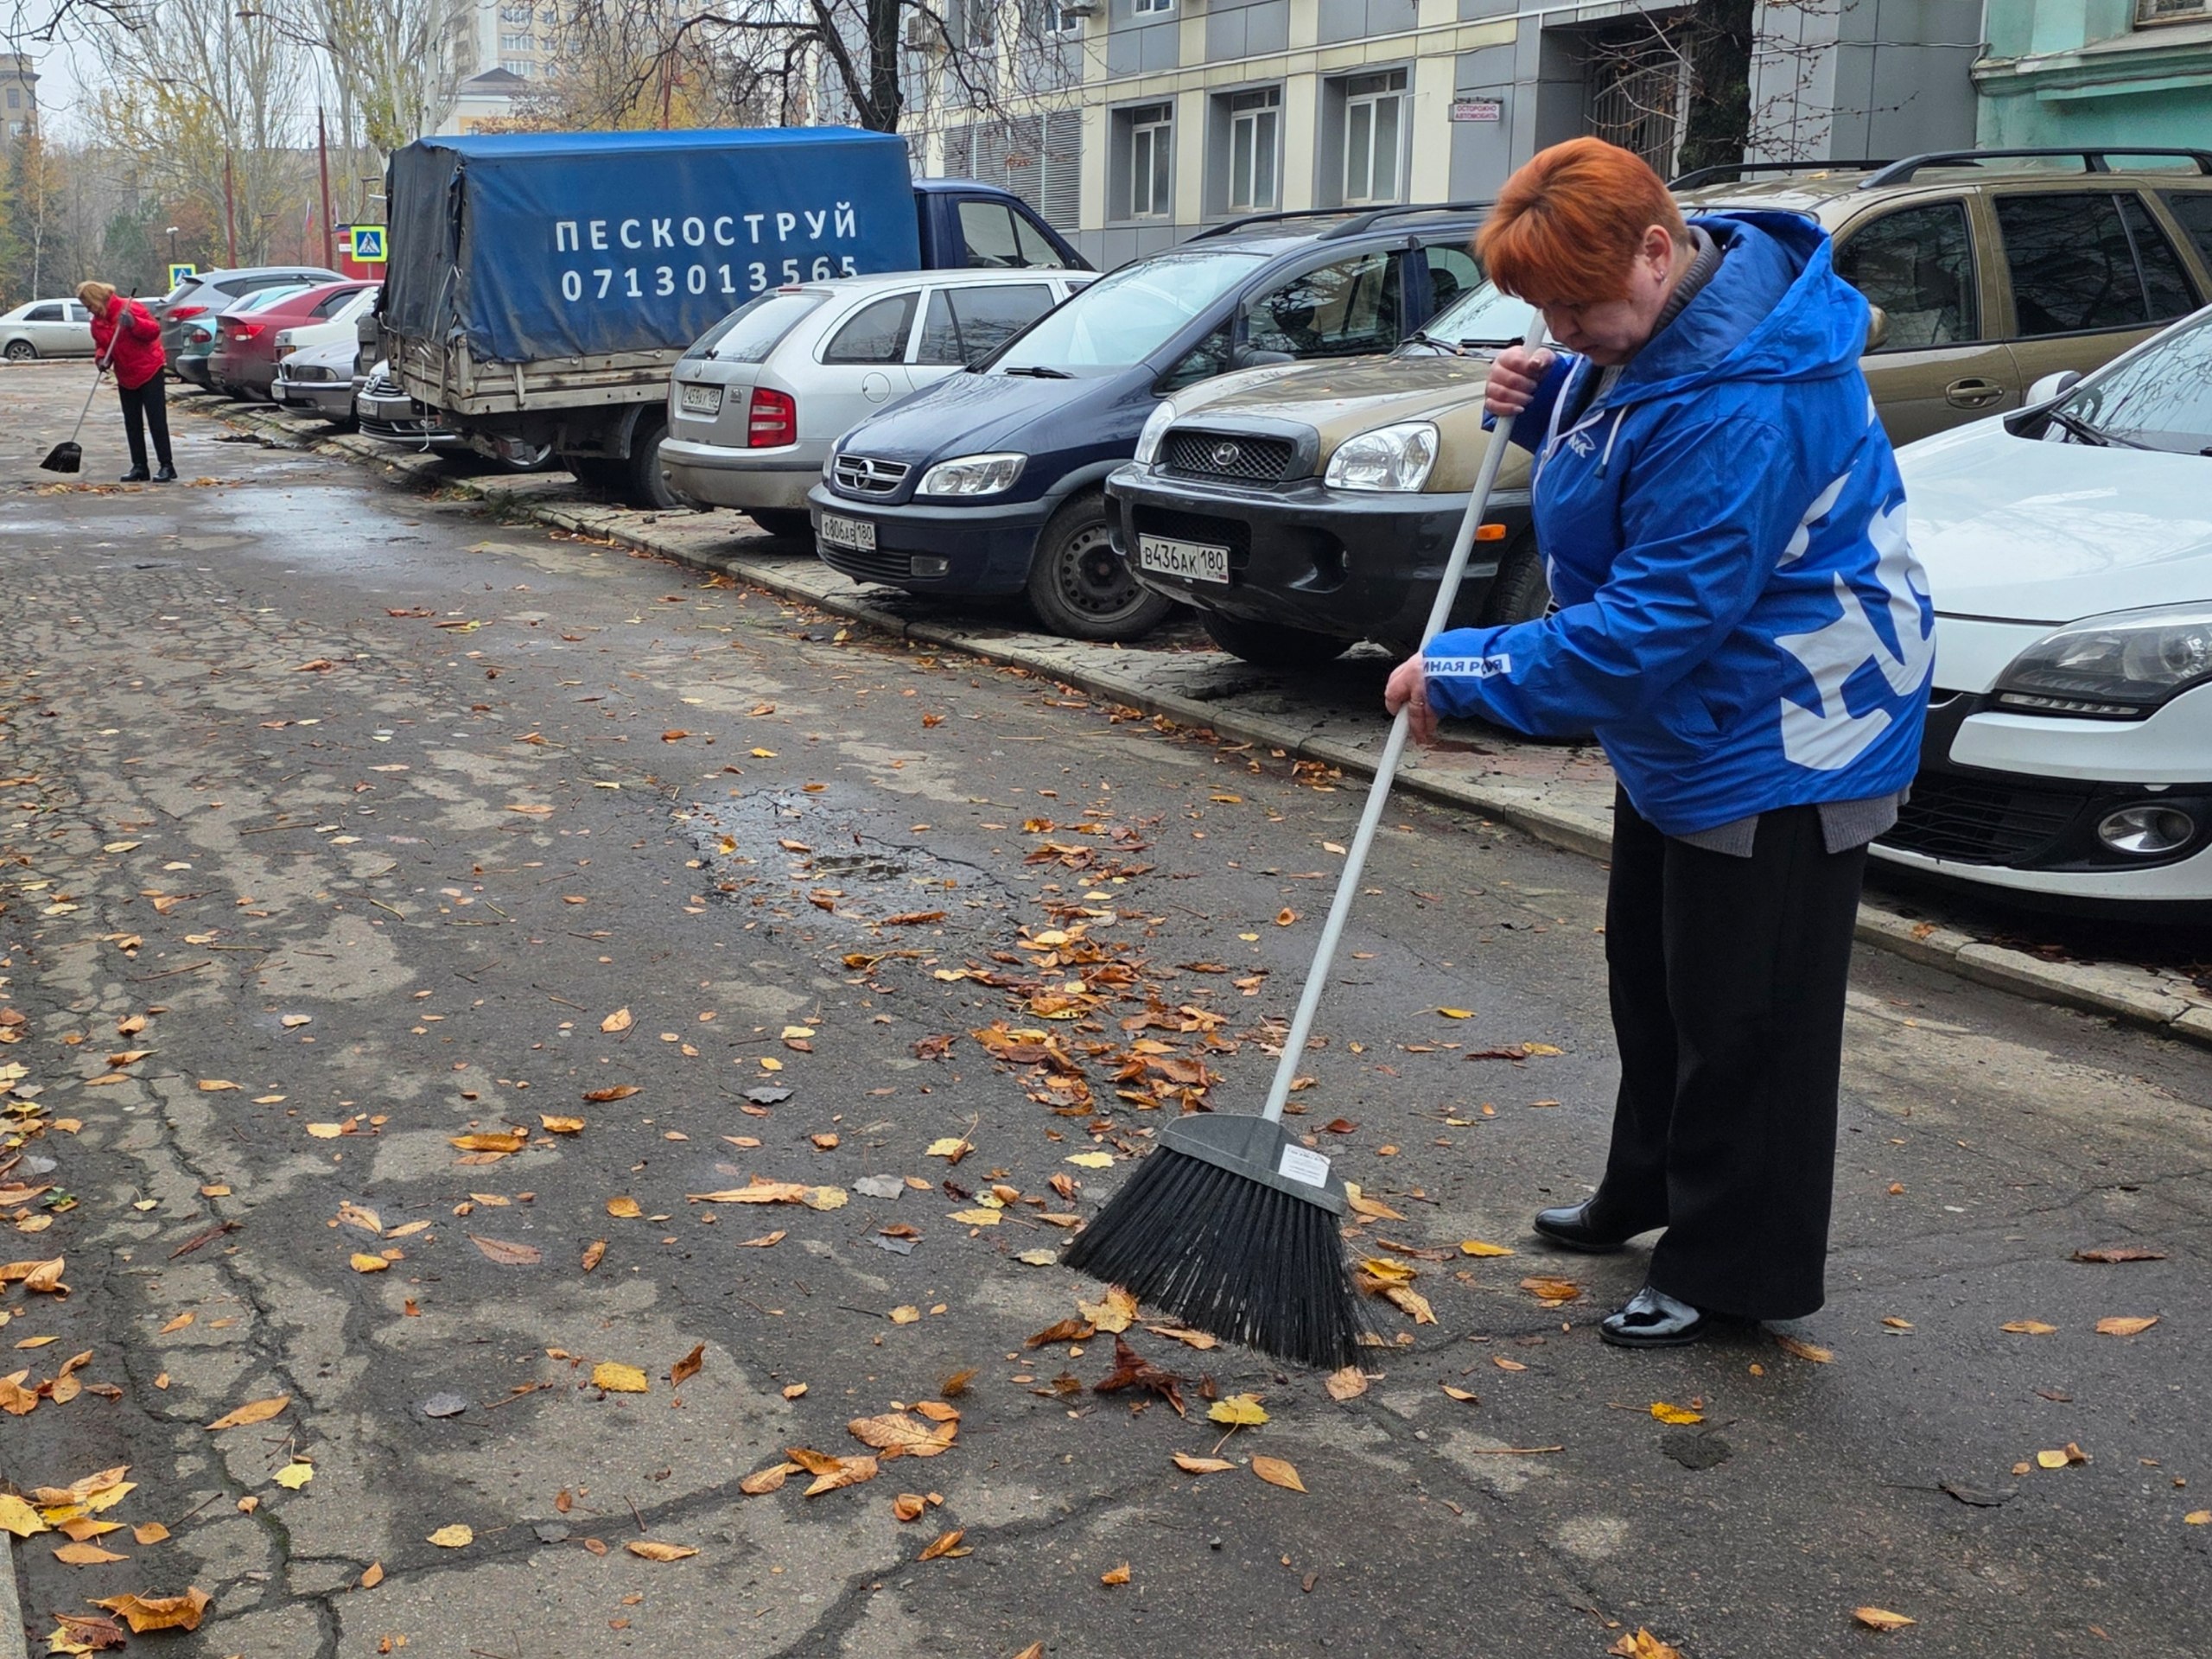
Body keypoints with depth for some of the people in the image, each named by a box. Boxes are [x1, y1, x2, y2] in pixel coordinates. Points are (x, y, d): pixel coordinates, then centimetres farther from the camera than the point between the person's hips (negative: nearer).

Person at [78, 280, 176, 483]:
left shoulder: (128, 308, -15)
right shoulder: (97, 322, 6)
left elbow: (154, 329, -19)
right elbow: (100, 344, 17)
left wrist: (133, 323, -34)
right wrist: (102, 358, -5)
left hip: (149, 372, -8)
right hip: (126, 378, 8)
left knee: (157, 420, -8)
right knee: (132, 424, 7)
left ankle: (166, 466, -6)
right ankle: (139, 467, 12)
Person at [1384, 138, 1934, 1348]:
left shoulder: (1741, 404, -33)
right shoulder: (1652, 327, -1)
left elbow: (1650, 626, -32)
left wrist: (1464, 672, -24)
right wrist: (1546, 402, -3)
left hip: (1781, 738, -11)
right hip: (1681, 724, 11)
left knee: (1744, 1015, 0)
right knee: (1652, 973, 23)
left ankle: (1732, 1270, 15)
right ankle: (1651, 1186, 43)